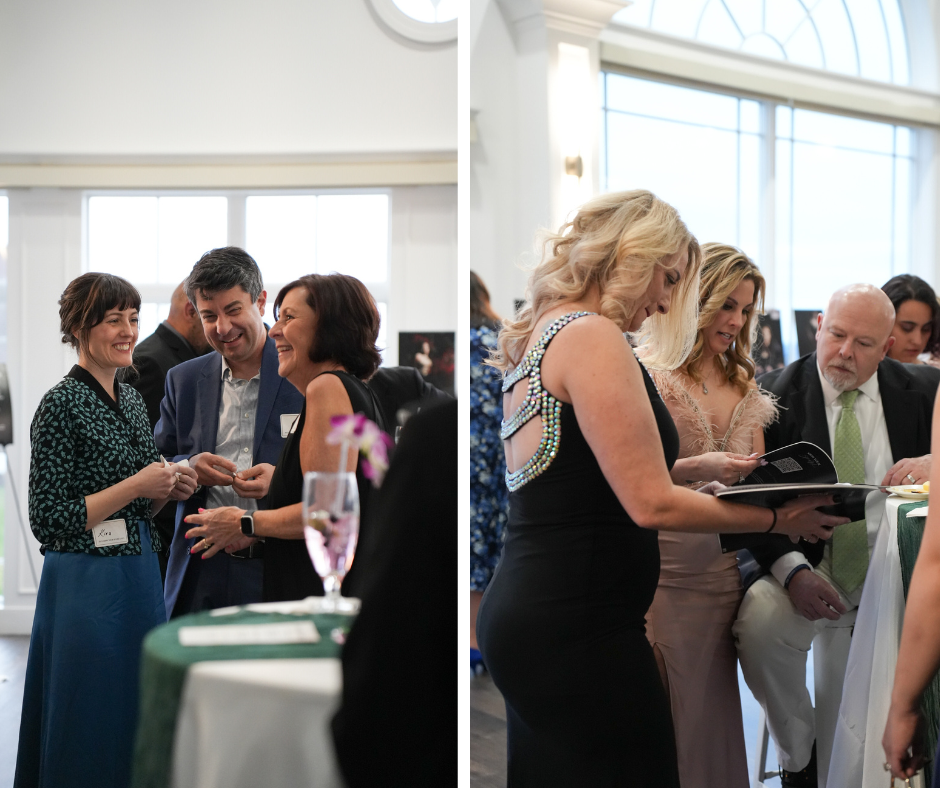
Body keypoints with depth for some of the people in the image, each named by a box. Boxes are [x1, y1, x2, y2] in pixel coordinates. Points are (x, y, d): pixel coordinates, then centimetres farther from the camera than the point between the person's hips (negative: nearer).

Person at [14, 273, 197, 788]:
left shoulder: (132, 398, 11)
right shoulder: (61, 405, -12)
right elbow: (49, 519, -16)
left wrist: (168, 490, -1)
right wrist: (137, 485, -17)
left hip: (140, 576, 8)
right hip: (86, 585, -8)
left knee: (136, 721, 14)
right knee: (89, 729, 3)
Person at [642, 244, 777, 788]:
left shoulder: (744, 385, 16)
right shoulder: (650, 372, -4)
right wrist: (697, 468, -22)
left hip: (723, 565, 6)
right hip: (664, 563, -5)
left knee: (712, 709, 8)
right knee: (661, 710, -1)